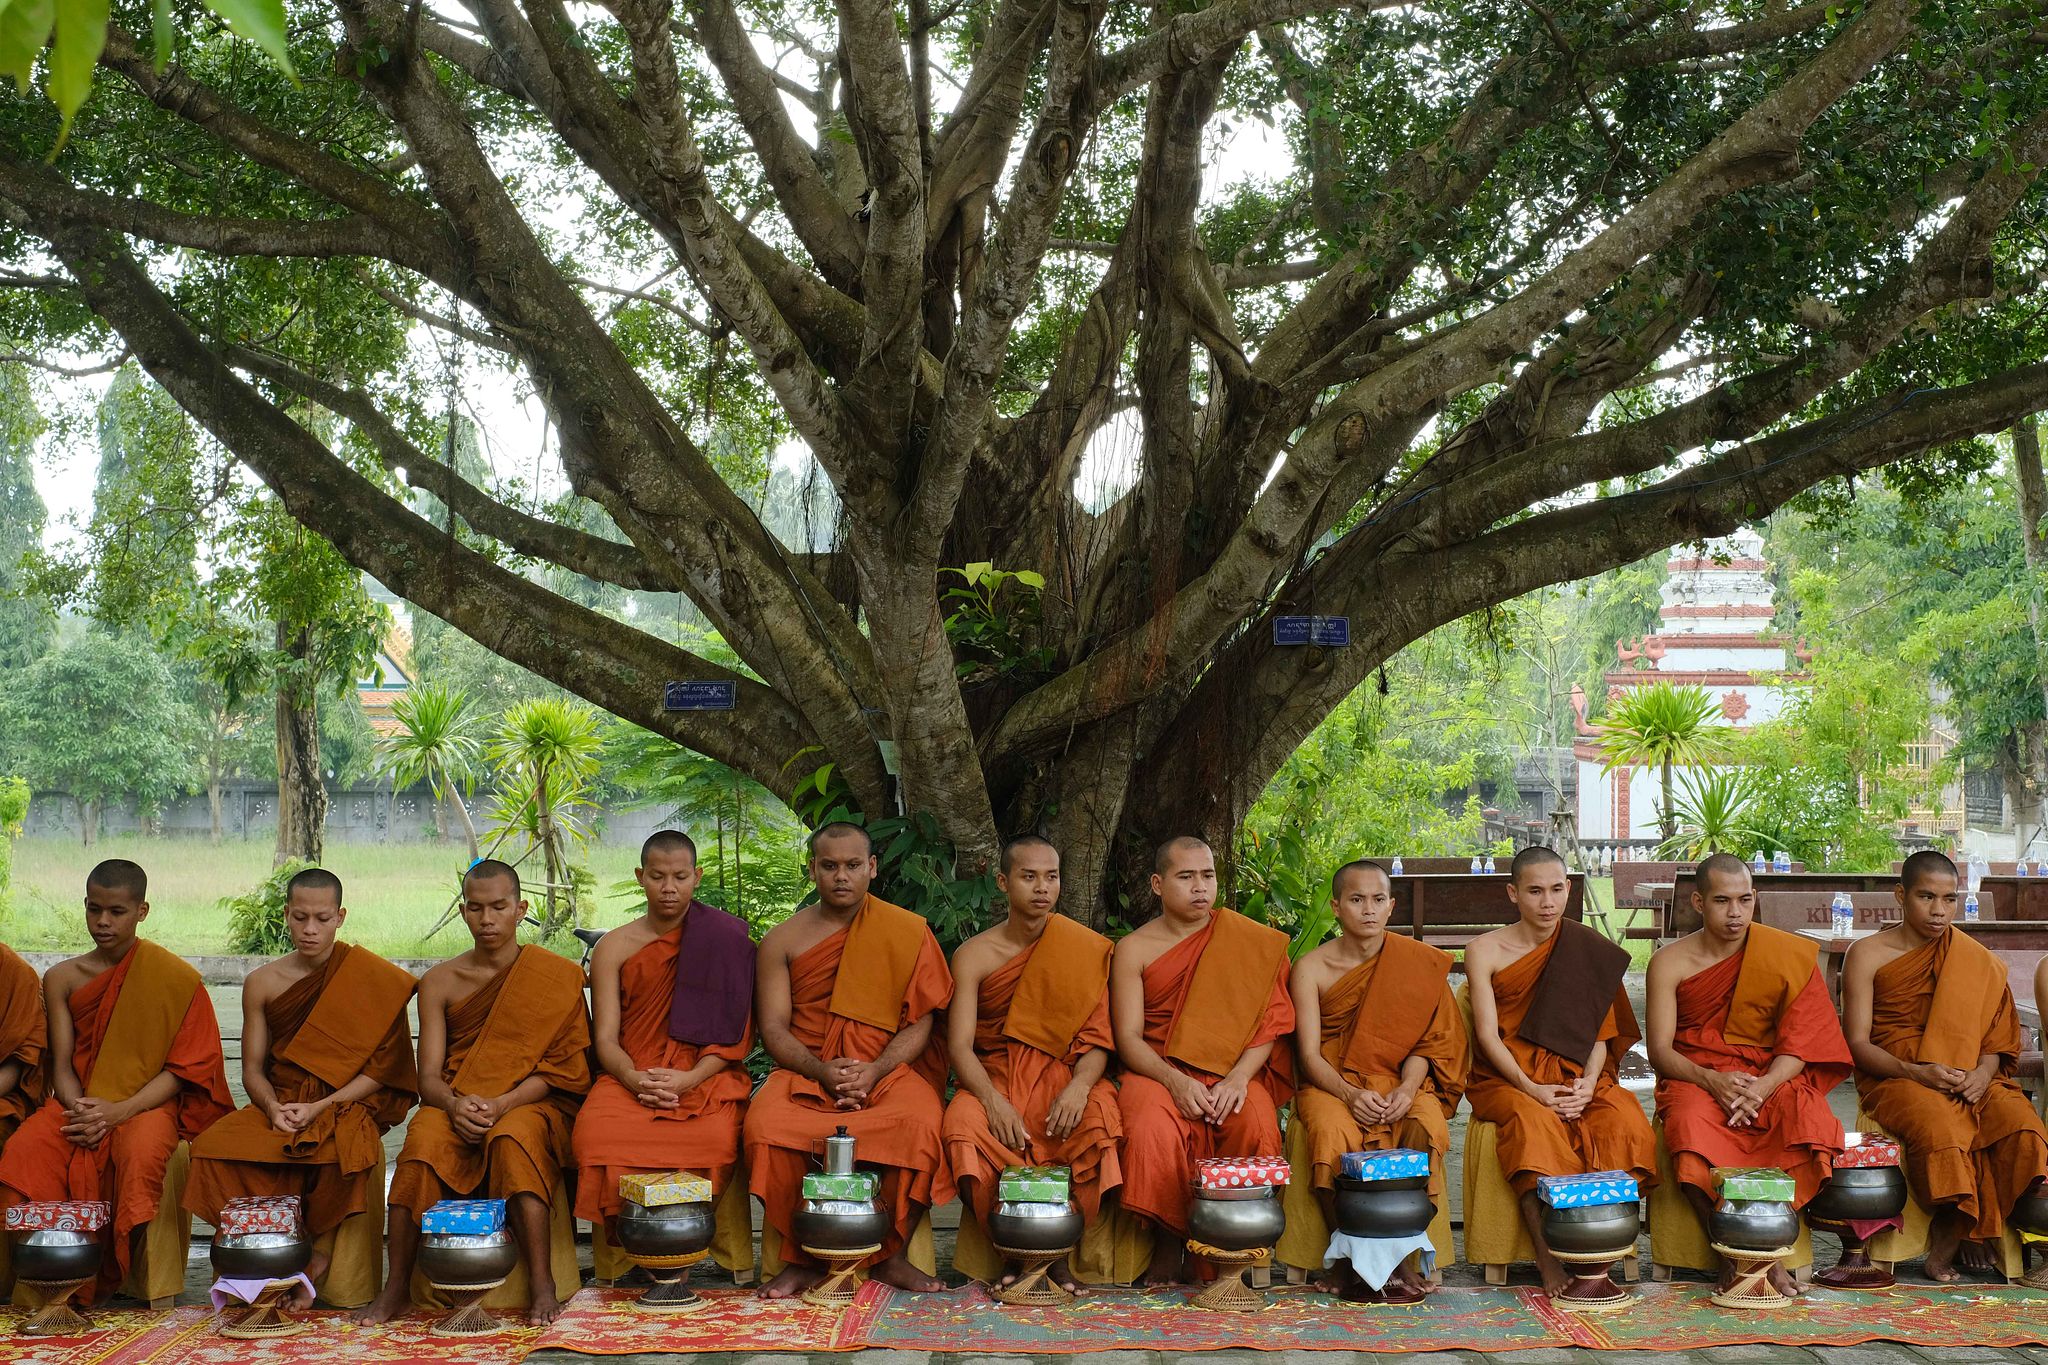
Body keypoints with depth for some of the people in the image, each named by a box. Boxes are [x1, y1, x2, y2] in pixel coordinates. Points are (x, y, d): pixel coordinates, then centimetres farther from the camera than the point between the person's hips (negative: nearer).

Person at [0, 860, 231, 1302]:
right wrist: (80, 1112, -18)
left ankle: (109, 1283, -17)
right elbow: (62, 1065, 4)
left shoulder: (175, 978, -2)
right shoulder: (62, 978, 7)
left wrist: (119, 1112, -18)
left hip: (146, 1103, -3)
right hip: (79, 1103, 3)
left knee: (143, 1154, -37)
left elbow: (183, 1068, -5)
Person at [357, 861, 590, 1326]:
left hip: (533, 1104, -2)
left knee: (513, 1137, -37)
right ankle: (398, 1284, -24)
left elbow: (560, 1069, -6)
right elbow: (428, 1076, 0)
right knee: (424, 1137, -32)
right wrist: (455, 1104, -23)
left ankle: (542, 1283, -35)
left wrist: (502, 1104, -22)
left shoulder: (557, 977, 1)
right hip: (455, 1102, 2)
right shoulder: (440, 982, 7)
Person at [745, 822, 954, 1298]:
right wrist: (822, 1070, -16)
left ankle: (893, 1256, -14)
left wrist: (874, 1072, -16)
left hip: (890, 1067, -1)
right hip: (805, 1068, 1)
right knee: (764, 1126, -31)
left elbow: (920, 1022, 1)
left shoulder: (907, 932, 6)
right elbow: (773, 1028, 3)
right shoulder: (782, 940, 9)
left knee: (918, 1124, -34)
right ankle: (803, 1258, -14)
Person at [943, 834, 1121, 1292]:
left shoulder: (1087, 950, 5)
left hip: (1067, 1077, 0)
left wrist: (1079, 1087, -22)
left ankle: (1061, 1253, -17)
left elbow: (1099, 1037, -1)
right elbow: (960, 1045, -6)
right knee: (963, 1126, -33)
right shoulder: (974, 955, 3)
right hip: (995, 1078, 0)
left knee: (1100, 1124, -33)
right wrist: (993, 1101, -25)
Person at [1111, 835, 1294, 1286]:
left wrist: (1239, 1078, -17)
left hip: (1234, 1068, 1)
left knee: (1257, 1125, -32)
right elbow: (1128, 1037, -1)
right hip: (1157, 1069, -1)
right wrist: (1175, 1081, -20)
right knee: (1153, 1130, -34)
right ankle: (1168, 1244, -12)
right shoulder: (1134, 949, 7)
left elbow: (1269, 1022, 1)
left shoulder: (1247, 940, 9)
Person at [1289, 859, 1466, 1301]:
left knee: (1426, 1127, -32)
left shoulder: (1417, 963, 5)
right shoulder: (1312, 968, 0)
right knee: (1334, 1133, -35)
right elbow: (1309, 1054, -6)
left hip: (1399, 1080, 1)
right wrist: (1350, 1094, -24)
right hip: (1331, 1082, -1)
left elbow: (1424, 1041, 2)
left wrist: (1408, 1089, -19)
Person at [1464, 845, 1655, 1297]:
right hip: (1508, 1076, -2)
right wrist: (1532, 1089, -18)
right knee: (1535, 1124, -36)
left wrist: (1588, 1083, -13)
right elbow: (1488, 1035, -4)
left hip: (1577, 1075, 2)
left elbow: (1599, 1032, 7)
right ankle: (1548, 1259, -33)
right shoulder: (1485, 951, 3)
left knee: (1625, 1120, -29)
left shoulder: (1588, 950, 11)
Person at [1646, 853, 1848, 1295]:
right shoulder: (1670, 962, 0)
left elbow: (1799, 1042, -4)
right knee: (1692, 1126, -35)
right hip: (1695, 1076, -1)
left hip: (1770, 1076, 1)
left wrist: (1762, 1088, -24)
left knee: (1809, 1120, -32)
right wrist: (1713, 1081, -23)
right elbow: (1660, 1050, -4)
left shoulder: (1789, 955, 1)